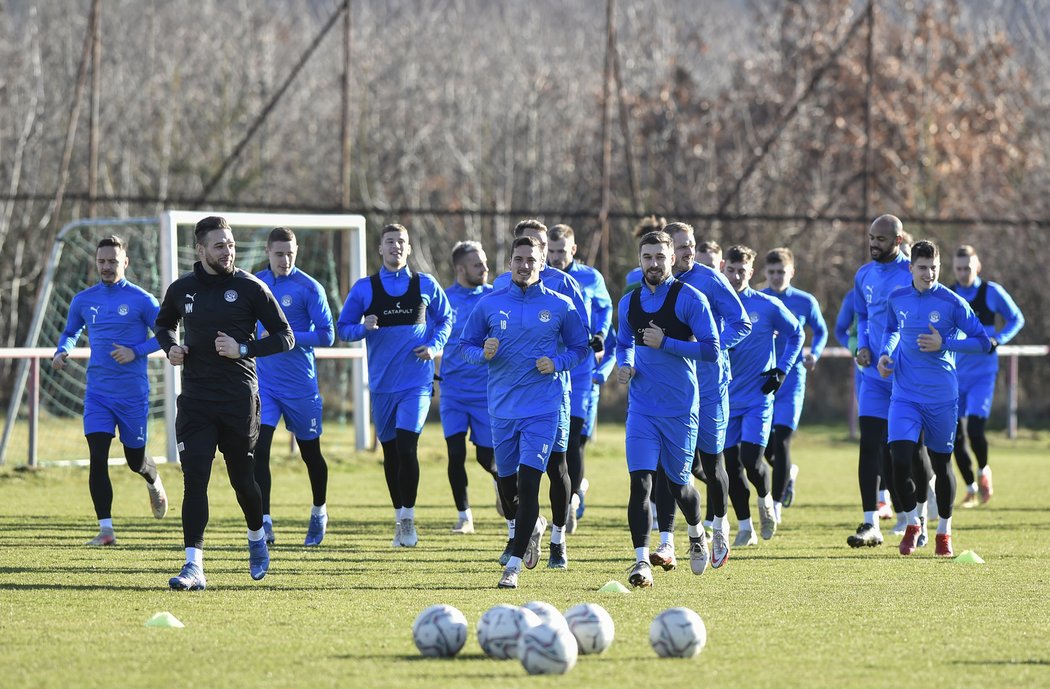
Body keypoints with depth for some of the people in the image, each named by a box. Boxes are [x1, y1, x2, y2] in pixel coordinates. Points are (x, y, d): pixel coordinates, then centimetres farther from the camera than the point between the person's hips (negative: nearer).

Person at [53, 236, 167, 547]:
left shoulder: (140, 300, -6)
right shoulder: (84, 300, 5)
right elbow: (71, 332, 21)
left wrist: (135, 351, -16)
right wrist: (62, 352, -1)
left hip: (133, 392, -2)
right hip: (98, 391, 2)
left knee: (135, 459, 10)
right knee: (97, 457, -11)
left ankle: (154, 483, 48)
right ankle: (106, 530, -9)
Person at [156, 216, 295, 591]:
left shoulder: (250, 288, -4)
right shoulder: (181, 289, 5)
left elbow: (284, 337, -1)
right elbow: (163, 324, 25)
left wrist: (243, 349, -15)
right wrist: (171, 347, 3)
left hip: (239, 400, -2)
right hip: (195, 400, 2)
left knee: (242, 479, 9)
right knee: (194, 481, -10)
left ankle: (257, 537, 40)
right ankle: (194, 566, -13)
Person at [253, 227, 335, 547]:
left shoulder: (309, 288, -10)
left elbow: (326, 336, -13)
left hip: (300, 385, -3)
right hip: (262, 383, 3)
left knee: (310, 452, 12)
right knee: (259, 449, -13)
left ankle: (319, 512, 35)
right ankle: (264, 523, -13)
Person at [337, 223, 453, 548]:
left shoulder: (426, 285, 3)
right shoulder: (364, 288, 3)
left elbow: (445, 318, 16)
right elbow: (342, 327, 7)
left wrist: (435, 345, -2)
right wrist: (363, 327, -15)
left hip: (416, 380, -2)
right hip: (382, 383, 2)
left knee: (406, 445, -16)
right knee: (390, 451, 8)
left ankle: (408, 518, -7)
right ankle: (400, 518, 21)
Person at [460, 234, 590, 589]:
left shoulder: (560, 305, -1)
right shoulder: (490, 303, 3)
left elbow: (580, 346, 9)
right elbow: (466, 344, 10)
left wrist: (557, 363, -10)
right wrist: (484, 353, -12)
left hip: (544, 407, -3)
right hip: (502, 408, 3)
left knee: (528, 482, -13)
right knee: (506, 481, 11)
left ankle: (514, 565, -10)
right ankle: (531, 526, 44)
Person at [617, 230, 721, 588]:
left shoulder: (690, 299, -8)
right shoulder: (628, 303, 7)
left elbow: (712, 350, -12)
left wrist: (665, 343, -19)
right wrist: (624, 364, 0)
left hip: (680, 407, -3)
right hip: (641, 407, 3)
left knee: (678, 483, 9)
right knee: (640, 480, -12)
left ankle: (696, 533, 41)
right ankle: (642, 562, -16)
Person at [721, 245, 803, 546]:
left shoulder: (767, 306, -6)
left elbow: (796, 334, 9)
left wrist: (781, 370, 0)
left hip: (758, 396, -3)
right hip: (727, 397, 3)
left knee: (751, 459, -14)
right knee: (731, 464, 1)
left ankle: (766, 500, 18)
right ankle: (745, 528, 12)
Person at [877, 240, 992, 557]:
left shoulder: (952, 303, -9)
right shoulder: (897, 299, 2)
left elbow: (984, 343, -5)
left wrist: (944, 344, -16)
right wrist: (886, 353, 3)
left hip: (942, 397, -2)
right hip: (905, 396, 2)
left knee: (942, 463, 8)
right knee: (900, 460, -13)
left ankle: (944, 531, 29)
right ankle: (912, 523, 10)